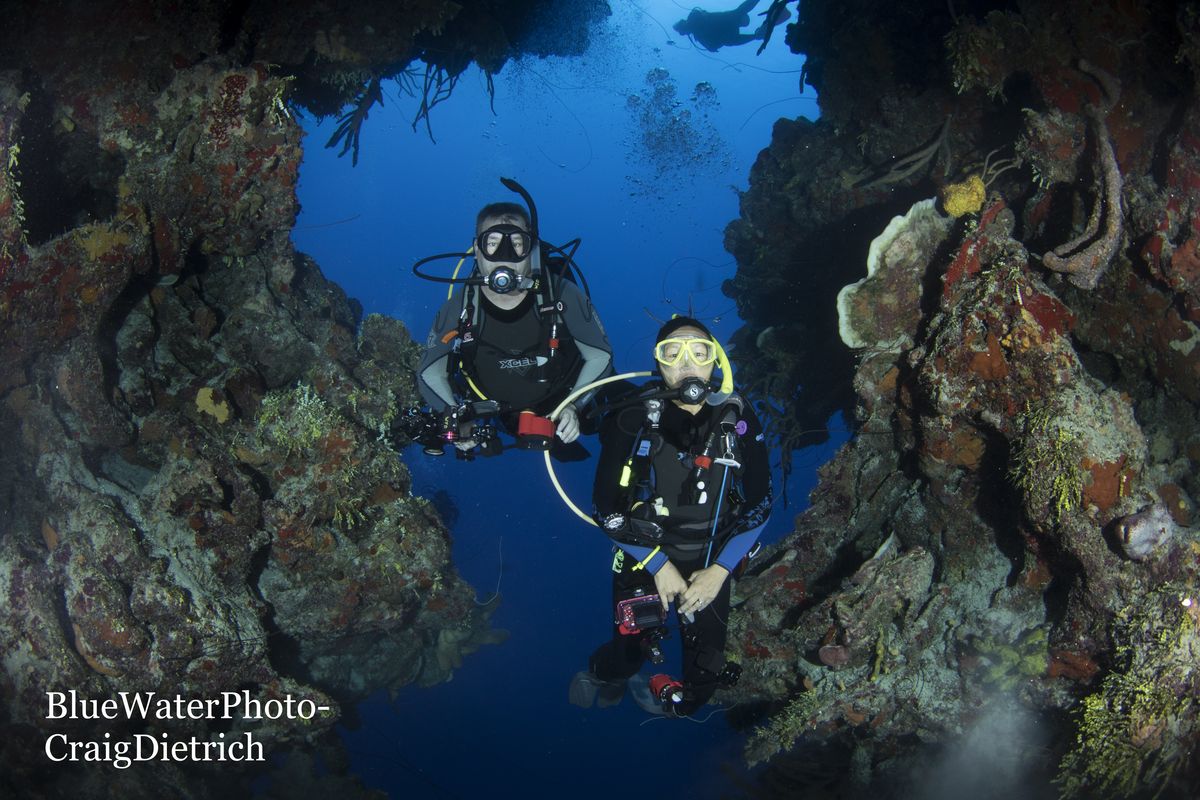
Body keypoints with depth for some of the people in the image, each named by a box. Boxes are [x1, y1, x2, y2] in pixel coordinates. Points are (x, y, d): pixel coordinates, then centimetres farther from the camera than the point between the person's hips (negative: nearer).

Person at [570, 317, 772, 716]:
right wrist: (658, 565, -14)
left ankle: (673, 704, 42)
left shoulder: (738, 418, -9)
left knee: (707, 672, 7)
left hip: (710, 565, 2)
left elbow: (758, 504, -4)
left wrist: (719, 570, -12)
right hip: (643, 560, -2)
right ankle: (601, 673, 40)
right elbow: (607, 506, -12)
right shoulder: (632, 419, -14)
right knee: (629, 656, 4)